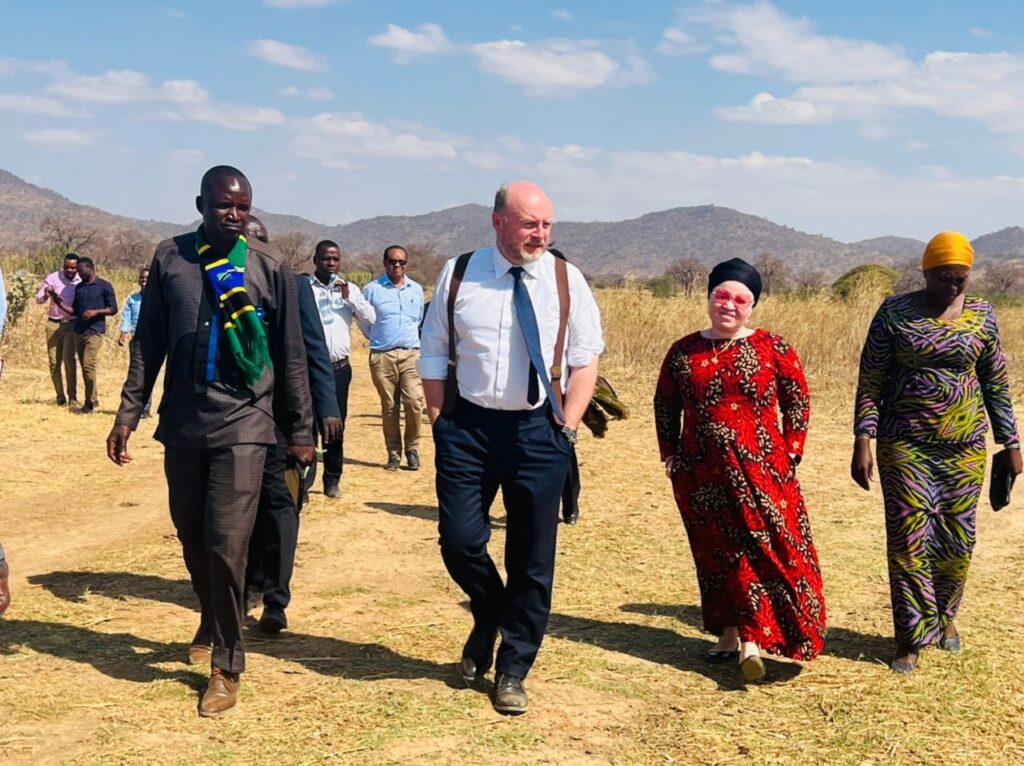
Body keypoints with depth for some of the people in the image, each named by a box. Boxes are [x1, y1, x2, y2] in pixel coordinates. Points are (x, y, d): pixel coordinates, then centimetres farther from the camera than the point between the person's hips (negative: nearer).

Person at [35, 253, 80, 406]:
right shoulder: (53, 278, -3)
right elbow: (38, 299, -5)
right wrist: (46, 295, -28)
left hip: (72, 325, -1)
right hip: (54, 324, 1)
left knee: (69, 359, -16)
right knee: (54, 362, 3)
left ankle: (72, 396, -10)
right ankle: (60, 397, 13)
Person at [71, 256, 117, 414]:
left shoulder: (104, 286, -1)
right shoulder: (79, 287, 16)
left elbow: (113, 309, -3)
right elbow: (75, 310, 19)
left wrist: (96, 312, -17)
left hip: (95, 332, -6)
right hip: (79, 331, 6)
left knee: (88, 365, -15)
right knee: (85, 366, 8)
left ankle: (90, 403, -8)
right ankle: (93, 399, 18)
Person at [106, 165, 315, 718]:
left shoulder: (269, 267, -2)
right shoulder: (169, 258, 3)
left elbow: (290, 355, 2)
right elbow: (148, 343, 8)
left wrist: (300, 430, 3)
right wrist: (128, 413, 3)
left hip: (243, 423, -3)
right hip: (182, 423, 3)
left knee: (227, 544, -9)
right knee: (192, 538, 14)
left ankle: (227, 666, 5)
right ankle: (211, 624, 41)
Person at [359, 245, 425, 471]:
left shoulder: (416, 289, 10)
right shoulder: (372, 289, 1)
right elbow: (363, 321, 11)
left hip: (411, 353, 1)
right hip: (382, 356, -1)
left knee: (414, 402, -12)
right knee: (389, 407, 3)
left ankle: (412, 449, 3)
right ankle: (394, 453, 11)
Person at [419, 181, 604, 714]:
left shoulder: (566, 280, -1)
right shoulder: (459, 276, -1)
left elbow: (585, 359, 5)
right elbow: (434, 355, 6)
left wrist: (567, 426, -3)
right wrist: (442, 425, 0)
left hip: (538, 430, 0)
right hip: (468, 426, 0)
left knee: (533, 558, 6)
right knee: (459, 539, -3)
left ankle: (513, 672, 23)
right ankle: (488, 621, 31)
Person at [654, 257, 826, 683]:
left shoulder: (773, 349, -1)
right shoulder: (683, 353, 5)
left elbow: (797, 403, 4)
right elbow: (665, 407, 15)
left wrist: (789, 455, -2)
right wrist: (670, 455, 9)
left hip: (760, 469, -2)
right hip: (702, 475, 3)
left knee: (765, 548, -8)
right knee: (715, 553, 9)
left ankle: (753, 641, -5)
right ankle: (729, 635, 20)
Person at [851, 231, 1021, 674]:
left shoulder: (981, 315, 4)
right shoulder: (895, 313, -3)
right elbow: (870, 383, -2)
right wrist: (862, 443, -9)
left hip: (964, 447, 3)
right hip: (905, 445, -2)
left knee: (958, 540, 8)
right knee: (909, 540, -4)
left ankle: (944, 614, 33)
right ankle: (912, 638, 6)